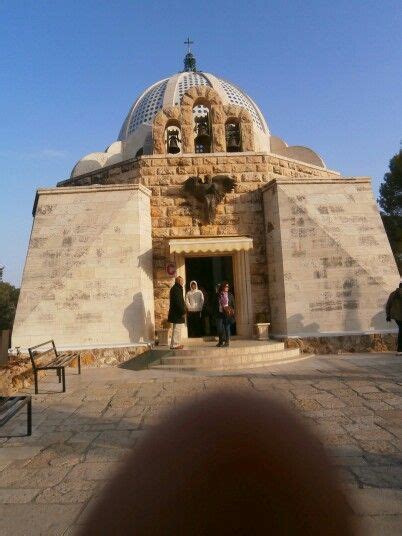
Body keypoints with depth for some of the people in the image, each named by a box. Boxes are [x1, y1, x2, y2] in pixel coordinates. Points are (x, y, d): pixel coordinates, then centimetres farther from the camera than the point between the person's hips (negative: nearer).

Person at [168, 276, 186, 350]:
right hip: (177, 313, -11)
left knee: (177, 329, 15)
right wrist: (183, 311, -20)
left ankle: (177, 343, 22)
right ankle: (174, 345, -2)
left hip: (176, 313, 11)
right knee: (177, 329, -6)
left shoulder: (177, 288, 17)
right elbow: (178, 302, -23)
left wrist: (183, 310, 18)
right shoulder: (176, 289, -16)